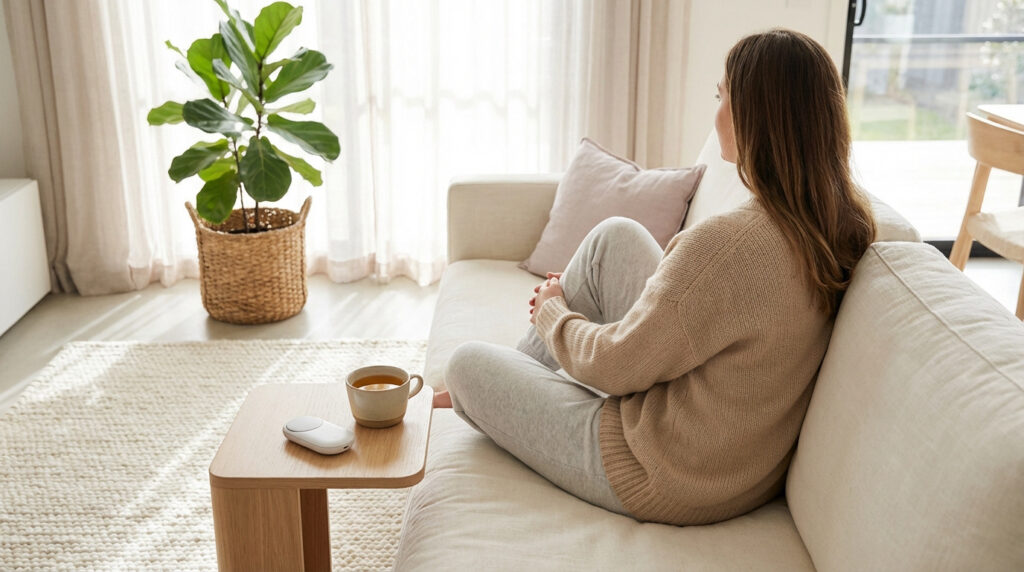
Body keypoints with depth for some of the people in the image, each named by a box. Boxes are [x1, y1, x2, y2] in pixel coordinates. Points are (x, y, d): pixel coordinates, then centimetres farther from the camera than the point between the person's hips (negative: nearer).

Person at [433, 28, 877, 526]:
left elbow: (613, 366, -21)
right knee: (614, 237, 11)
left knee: (467, 362, 7)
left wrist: (552, 311, 1)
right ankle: (513, 384, 29)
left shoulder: (729, 243, -33)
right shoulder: (841, 222, -6)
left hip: (665, 479, -8)